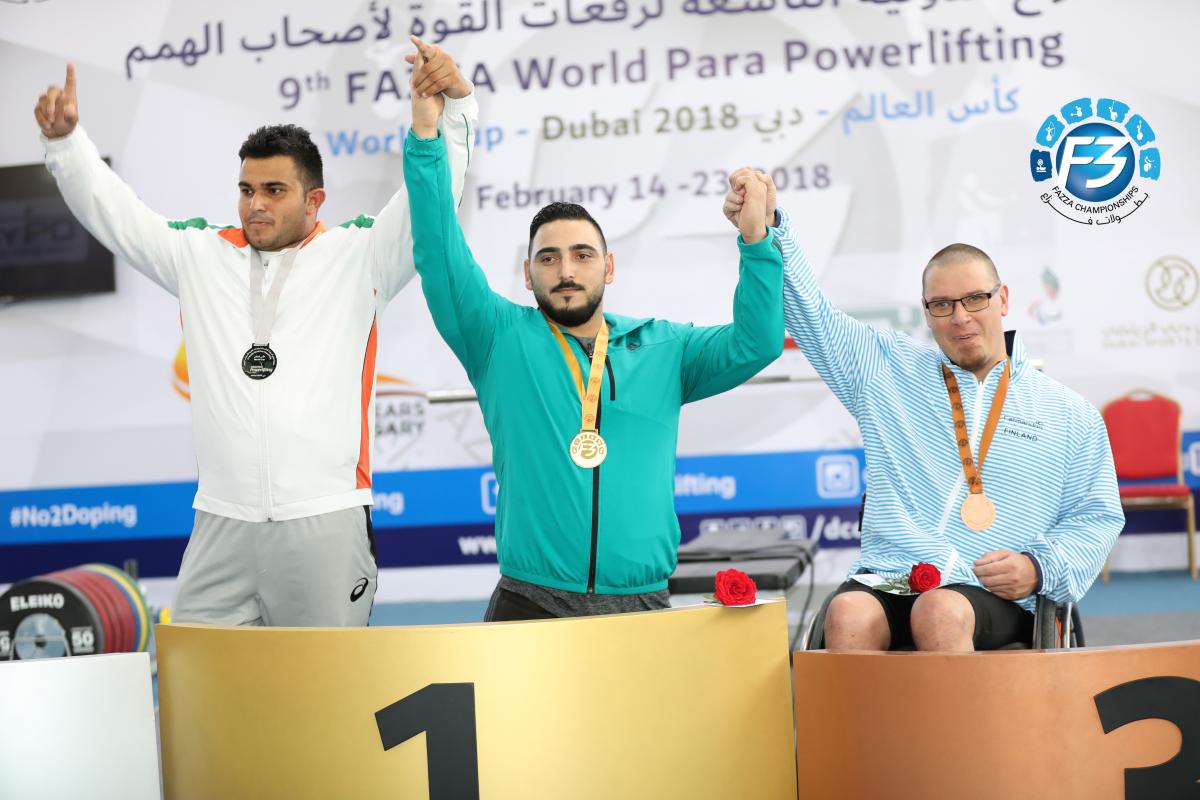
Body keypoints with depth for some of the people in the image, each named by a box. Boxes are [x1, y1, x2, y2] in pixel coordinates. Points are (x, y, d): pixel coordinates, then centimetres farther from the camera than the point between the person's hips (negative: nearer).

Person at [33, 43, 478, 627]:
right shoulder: (199, 256, 14)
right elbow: (112, 212, 15)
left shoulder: (358, 257, 5)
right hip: (220, 527, 3)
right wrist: (64, 139, 3)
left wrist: (454, 103, -15)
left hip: (325, 526, -3)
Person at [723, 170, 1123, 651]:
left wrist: (1039, 567, -4)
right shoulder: (890, 369, 20)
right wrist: (767, 228, -3)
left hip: (994, 595, -1)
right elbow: (809, 312, 13)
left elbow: (1096, 517, 17)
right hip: (886, 581, 1)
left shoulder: (1068, 414, 18)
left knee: (940, 612, -37)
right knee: (848, 616, -35)